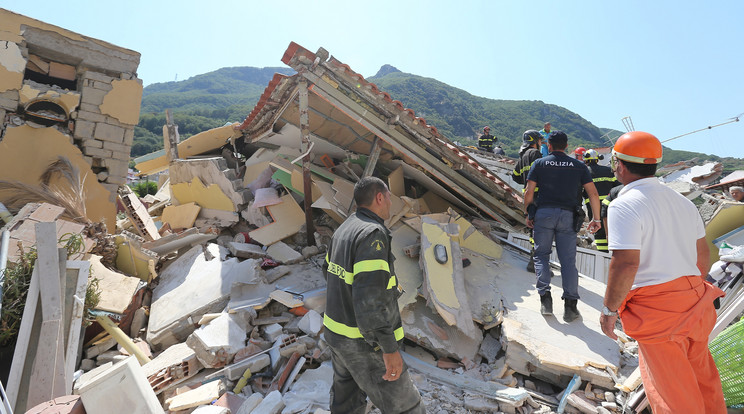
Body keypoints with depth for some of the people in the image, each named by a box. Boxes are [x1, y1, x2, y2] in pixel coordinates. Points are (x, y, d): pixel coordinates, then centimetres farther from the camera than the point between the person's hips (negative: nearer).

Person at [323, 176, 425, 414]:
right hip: (364, 341, -9)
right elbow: (369, 294, -32)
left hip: (338, 330, 9)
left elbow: (330, 270, 20)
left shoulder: (344, 230, 5)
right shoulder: (373, 233, -25)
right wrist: (389, 348, -28)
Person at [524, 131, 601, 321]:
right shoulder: (579, 166, 12)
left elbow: (529, 193, 1)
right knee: (568, 260, 4)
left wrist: (528, 215, 11)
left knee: (541, 255, 9)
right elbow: (593, 194, 6)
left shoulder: (539, 163, 8)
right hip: (568, 215, 1)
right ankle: (570, 305, 1)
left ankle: (545, 298, -1)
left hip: (544, 213, -1)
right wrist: (596, 219, 11)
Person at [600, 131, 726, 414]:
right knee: (701, 375, 25)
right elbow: (702, 256, 15)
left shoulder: (625, 205, -17)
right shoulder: (682, 201, 9)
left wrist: (609, 309, -15)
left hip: (656, 308, -8)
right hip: (695, 302, 8)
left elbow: (626, 264, -25)